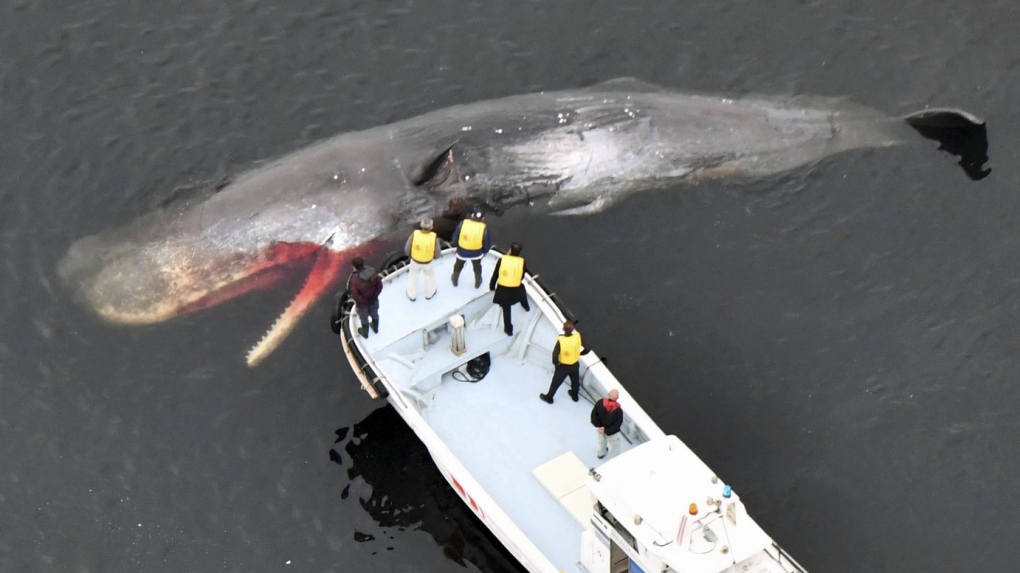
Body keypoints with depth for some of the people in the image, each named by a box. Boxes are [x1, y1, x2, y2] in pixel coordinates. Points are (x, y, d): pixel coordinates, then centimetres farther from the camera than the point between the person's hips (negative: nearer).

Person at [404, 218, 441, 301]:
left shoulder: (414, 235, -31)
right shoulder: (434, 237, -31)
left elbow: (407, 250, -17)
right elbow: (437, 254, -17)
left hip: (415, 260, 0)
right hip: (427, 262, 0)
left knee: (413, 275, 30)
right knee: (429, 275, 31)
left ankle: (412, 295, 47)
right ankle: (429, 293, 52)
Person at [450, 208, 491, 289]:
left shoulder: (463, 223, -22)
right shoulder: (483, 228, -22)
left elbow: (455, 238, -10)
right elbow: (486, 243, -10)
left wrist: (456, 245, 11)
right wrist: (485, 251, 12)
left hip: (462, 251, 1)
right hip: (476, 253, 0)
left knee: (458, 265, 31)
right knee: (477, 267, 30)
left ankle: (455, 280, 52)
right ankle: (477, 282, 50)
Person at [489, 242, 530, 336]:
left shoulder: (502, 259, -13)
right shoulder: (522, 262, -12)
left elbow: (495, 274, -5)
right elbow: (522, 276, 1)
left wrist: (492, 286, 10)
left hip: (503, 289, -1)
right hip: (516, 289, 1)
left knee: (506, 309, 16)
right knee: (522, 292, 38)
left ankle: (508, 329, 28)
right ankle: (526, 307, 66)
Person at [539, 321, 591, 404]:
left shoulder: (560, 340, -34)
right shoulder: (578, 337, -24)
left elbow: (555, 354, -27)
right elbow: (588, 348, -14)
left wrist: (556, 363, -6)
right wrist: (581, 353, 6)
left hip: (563, 366, -3)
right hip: (575, 365, 3)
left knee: (556, 382, 20)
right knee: (575, 381, 30)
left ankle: (548, 397, 40)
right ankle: (575, 395, 53)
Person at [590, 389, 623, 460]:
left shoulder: (600, 403, -27)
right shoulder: (618, 410, -34)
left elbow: (593, 414, -18)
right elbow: (617, 425, -27)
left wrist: (599, 426, -12)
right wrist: (606, 430, -19)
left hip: (601, 428, 5)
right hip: (612, 433, -5)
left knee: (602, 441, 35)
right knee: (615, 446, 21)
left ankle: (601, 453, 63)